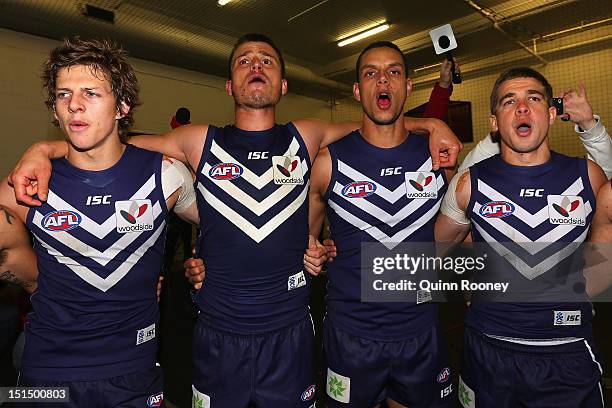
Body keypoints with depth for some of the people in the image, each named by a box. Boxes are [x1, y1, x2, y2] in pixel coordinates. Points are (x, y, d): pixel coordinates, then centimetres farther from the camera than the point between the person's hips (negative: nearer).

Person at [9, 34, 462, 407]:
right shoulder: (200, 142, -2)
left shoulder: (305, 138, 1)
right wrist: (45, 149, -12)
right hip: (218, 334, 0)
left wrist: (431, 124, -2)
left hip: (290, 331, 1)